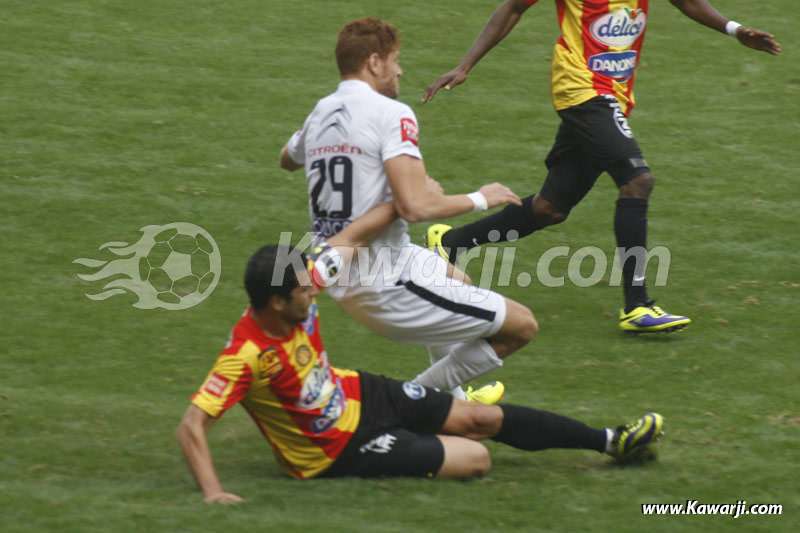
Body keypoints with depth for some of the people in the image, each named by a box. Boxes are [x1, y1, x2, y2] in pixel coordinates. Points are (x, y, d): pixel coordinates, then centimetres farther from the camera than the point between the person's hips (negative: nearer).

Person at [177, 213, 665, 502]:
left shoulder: (297, 287, -17)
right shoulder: (246, 356, -36)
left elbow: (346, 240, -4)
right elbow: (192, 426, -36)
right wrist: (213, 492, -47)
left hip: (359, 395, 7)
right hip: (341, 449, -7)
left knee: (483, 417, 11)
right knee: (476, 459, -11)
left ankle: (609, 441, 25)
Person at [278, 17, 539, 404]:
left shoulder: (321, 113, 8)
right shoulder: (391, 114, -16)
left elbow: (287, 160, 32)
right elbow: (415, 206, -26)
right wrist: (480, 199, -10)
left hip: (336, 279, 9)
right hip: (384, 282, -9)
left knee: (457, 280, 37)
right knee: (522, 326, -3)